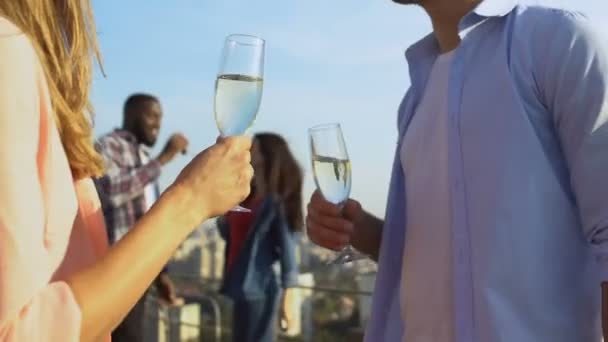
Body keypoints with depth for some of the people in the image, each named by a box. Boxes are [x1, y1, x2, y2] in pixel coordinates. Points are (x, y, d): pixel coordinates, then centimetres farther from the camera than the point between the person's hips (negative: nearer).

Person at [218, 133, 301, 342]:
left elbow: (287, 250, -13)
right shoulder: (247, 198, 13)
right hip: (242, 290, 8)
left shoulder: (276, 203, -10)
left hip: (258, 292, -8)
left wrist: (287, 300, -15)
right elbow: (228, 233, 18)